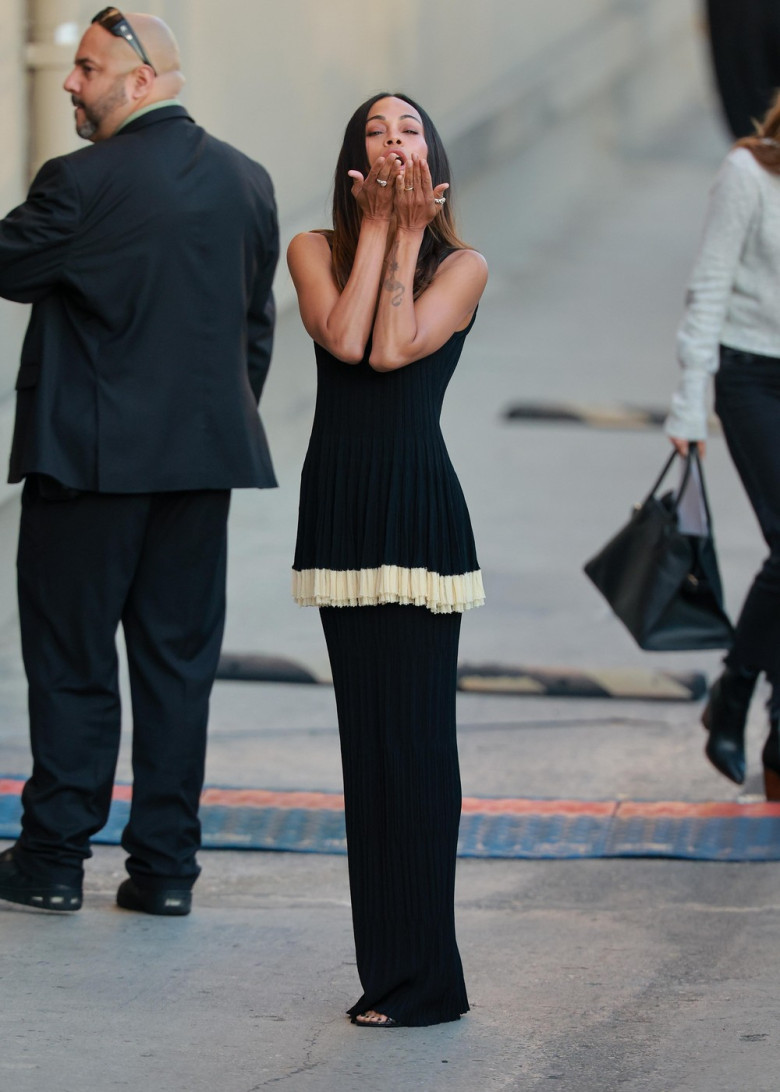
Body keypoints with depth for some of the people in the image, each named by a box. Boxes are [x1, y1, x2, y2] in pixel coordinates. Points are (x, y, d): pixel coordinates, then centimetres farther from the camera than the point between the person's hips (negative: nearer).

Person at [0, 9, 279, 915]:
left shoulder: (83, 184, -15)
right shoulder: (246, 181, 6)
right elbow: (256, 322, 12)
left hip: (92, 457, -5)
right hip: (204, 458, 5)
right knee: (178, 659, 9)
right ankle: (165, 865, 10)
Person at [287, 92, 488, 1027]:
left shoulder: (462, 266, 2)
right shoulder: (315, 250, 8)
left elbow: (395, 347, -14)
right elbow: (343, 338, -10)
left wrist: (407, 232, -5)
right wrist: (377, 227, -4)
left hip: (419, 507, -3)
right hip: (340, 503, 4)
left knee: (415, 732, -7)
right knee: (366, 731, 8)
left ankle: (422, 977, -4)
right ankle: (387, 963, 15)